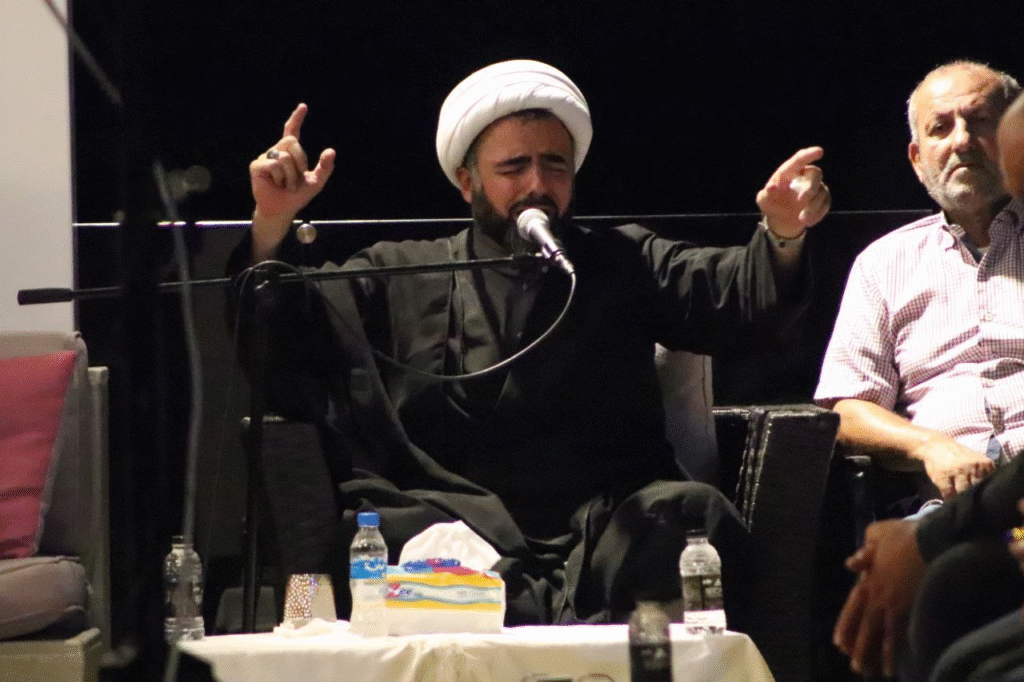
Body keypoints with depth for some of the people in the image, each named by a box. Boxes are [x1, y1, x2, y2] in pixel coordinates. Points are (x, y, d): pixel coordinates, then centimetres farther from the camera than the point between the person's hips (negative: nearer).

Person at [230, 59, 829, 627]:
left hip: (608, 523, 1)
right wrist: (273, 225, -4)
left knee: (695, 517, -32)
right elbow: (282, 325, 14)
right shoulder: (402, 276, 22)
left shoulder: (624, 263, 23)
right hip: (461, 520, 0)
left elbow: (731, 291, 8)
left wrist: (782, 239, -14)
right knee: (374, 535, -33)